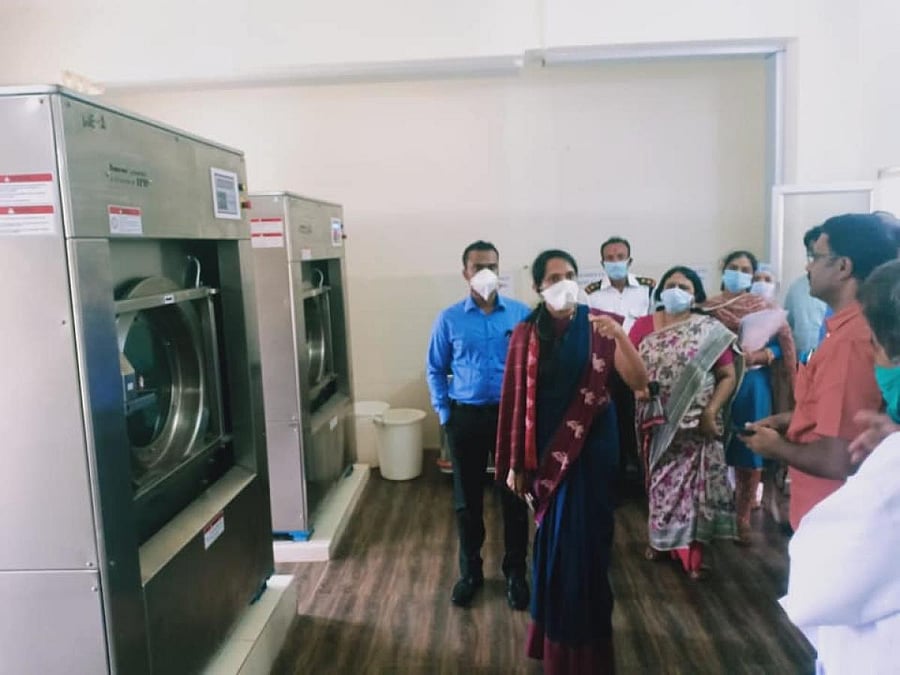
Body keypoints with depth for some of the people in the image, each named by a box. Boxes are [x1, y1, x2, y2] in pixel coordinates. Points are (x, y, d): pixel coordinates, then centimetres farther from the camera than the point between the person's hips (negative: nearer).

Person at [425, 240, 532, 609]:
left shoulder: (521, 313, -3)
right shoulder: (449, 319, -1)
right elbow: (435, 369, 7)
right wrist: (444, 412, 1)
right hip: (466, 417, 1)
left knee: (515, 496, 9)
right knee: (467, 499, 11)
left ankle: (515, 572, 28)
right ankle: (470, 571, 29)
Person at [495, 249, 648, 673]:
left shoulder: (598, 326, -5)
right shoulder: (525, 335, -3)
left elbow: (639, 382, -12)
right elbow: (516, 400, -1)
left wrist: (619, 334, -28)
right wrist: (514, 463, 1)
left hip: (592, 444, -1)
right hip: (546, 447, 2)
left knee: (582, 538, 3)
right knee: (552, 538, 15)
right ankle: (554, 634, 36)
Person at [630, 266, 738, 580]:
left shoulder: (710, 330, -2)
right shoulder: (643, 326, 4)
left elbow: (728, 376, -3)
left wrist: (711, 411, -14)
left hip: (695, 424, -2)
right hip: (656, 422, 2)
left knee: (693, 482, 3)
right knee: (660, 480, 14)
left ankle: (693, 549, 15)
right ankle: (661, 537, 32)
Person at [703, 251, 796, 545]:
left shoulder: (765, 307, 4)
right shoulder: (708, 308, 5)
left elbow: (782, 346, 0)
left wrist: (757, 356, -17)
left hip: (752, 386, 0)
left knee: (749, 451, 4)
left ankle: (742, 518, 18)